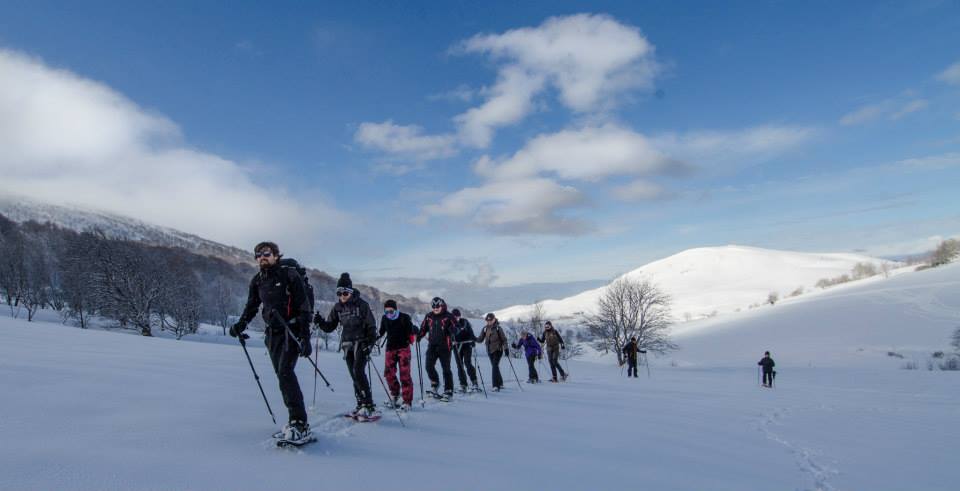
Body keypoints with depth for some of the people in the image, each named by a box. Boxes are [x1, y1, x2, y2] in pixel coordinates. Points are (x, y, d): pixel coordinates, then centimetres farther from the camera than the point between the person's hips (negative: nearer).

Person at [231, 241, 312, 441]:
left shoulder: (289, 275, -9)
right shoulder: (257, 280, 9)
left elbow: (304, 307, -12)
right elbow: (251, 306, 20)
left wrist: (305, 337, -18)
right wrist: (241, 324, 0)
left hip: (291, 330, -6)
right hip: (272, 333, 6)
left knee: (285, 373, -18)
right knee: (282, 376, 7)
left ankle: (300, 423, -18)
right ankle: (295, 420, 15)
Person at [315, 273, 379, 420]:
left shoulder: (361, 304, -7)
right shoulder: (337, 307, 8)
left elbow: (371, 325, -7)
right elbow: (330, 326, 12)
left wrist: (371, 343, -18)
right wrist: (320, 322, -9)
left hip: (361, 342, -6)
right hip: (347, 343, 6)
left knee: (358, 372, -18)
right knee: (354, 375, 6)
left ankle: (369, 406, -19)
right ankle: (361, 405, 12)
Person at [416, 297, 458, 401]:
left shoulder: (448, 316, -3)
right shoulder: (429, 316, 9)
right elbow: (423, 328, 17)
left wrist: (452, 331, -23)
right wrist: (419, 336, 1)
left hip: (444, 346, -3)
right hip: (432, 346, 3)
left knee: (446, 369, 2)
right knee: (429, 366, -8)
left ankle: (448, 391, 11)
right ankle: (434, 383, 20)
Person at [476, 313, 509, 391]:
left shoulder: (498, 328, -6)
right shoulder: (485, 329, 5)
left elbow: (504, 339, -2)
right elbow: (480, 339, 5)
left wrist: (506, 348, -9)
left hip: (498, 349, -5)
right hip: (490, 350, 5)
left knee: (495, 366, -16)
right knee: (495, 367, 14)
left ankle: (496, 386, -19)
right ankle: (500, 384, 29)